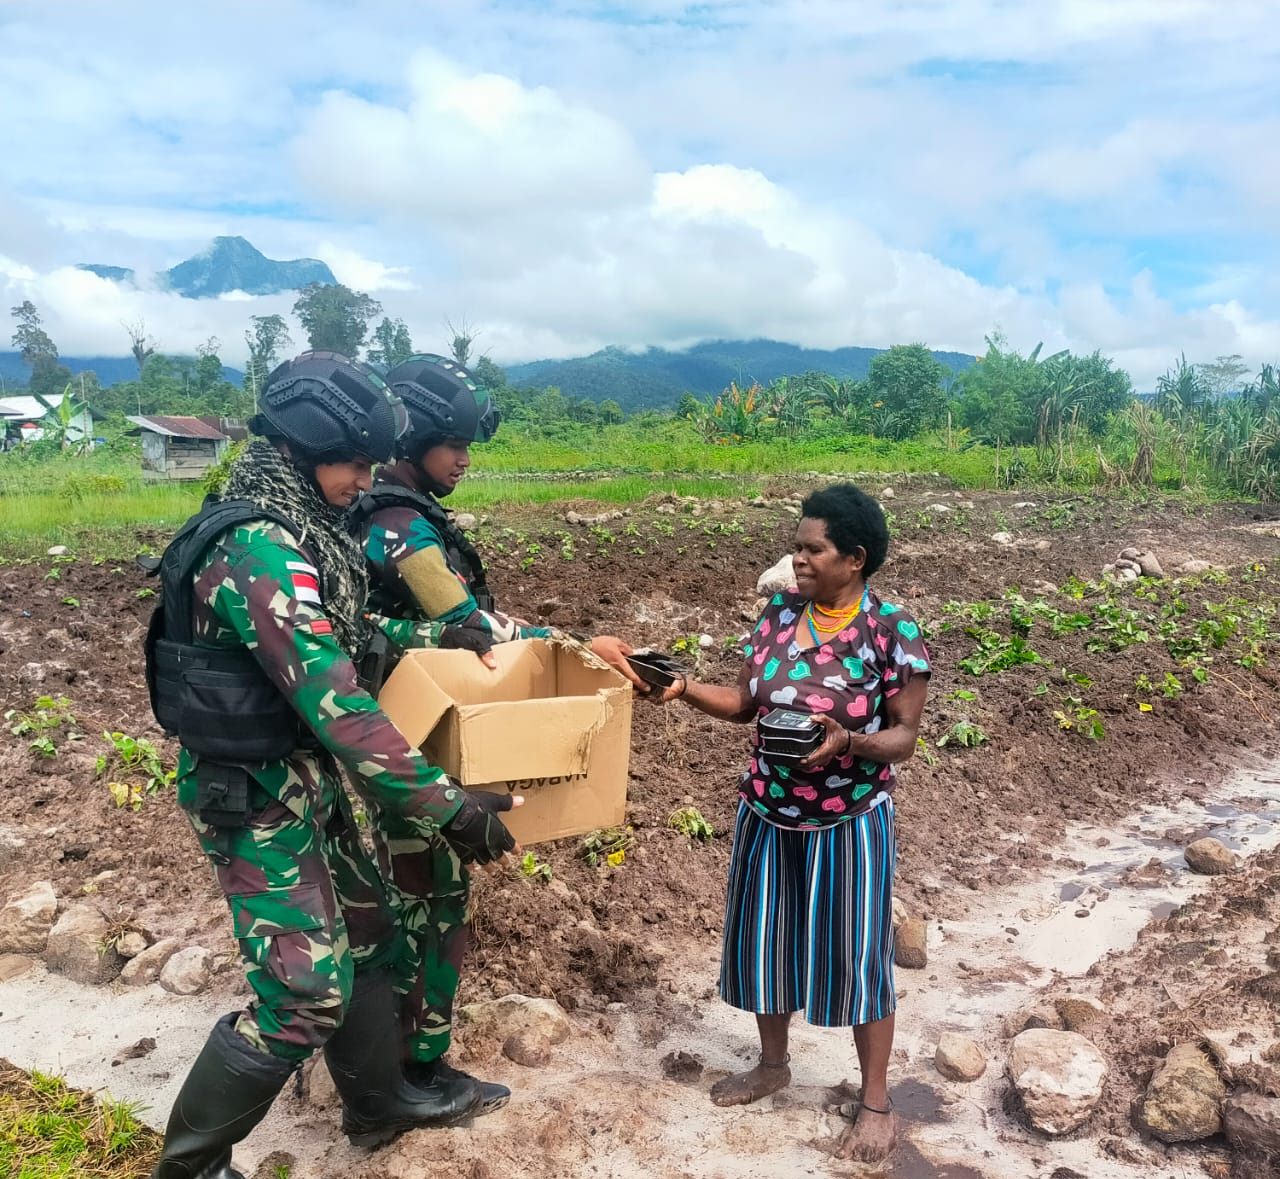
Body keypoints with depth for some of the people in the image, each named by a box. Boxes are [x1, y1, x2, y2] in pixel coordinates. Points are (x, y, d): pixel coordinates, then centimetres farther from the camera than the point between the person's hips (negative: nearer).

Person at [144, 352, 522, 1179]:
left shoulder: (298, 529, 3)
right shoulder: (260, 550, -27)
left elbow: (346, 634, 17)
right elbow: (336, 703, -31)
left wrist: (441, 636, 7)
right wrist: (445, 806, -29)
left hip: (304, 776, 10)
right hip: (253, 793, -9)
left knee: (364, 933, 19)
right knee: (309, 988, -4)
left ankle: (379, 1102, 39)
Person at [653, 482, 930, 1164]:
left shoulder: (892, 629, -16)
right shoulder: (780, 612, -2)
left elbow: (905, 736, -11)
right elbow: (746, 703, 3)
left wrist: (849, 741, -30)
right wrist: (686, 689, -12)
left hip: (849, 823, -5)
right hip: (767, 814, 5)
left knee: (856, 953, 8)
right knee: (765, 939, 18)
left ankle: (875, 1101, 29)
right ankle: (772, 1064, 43)